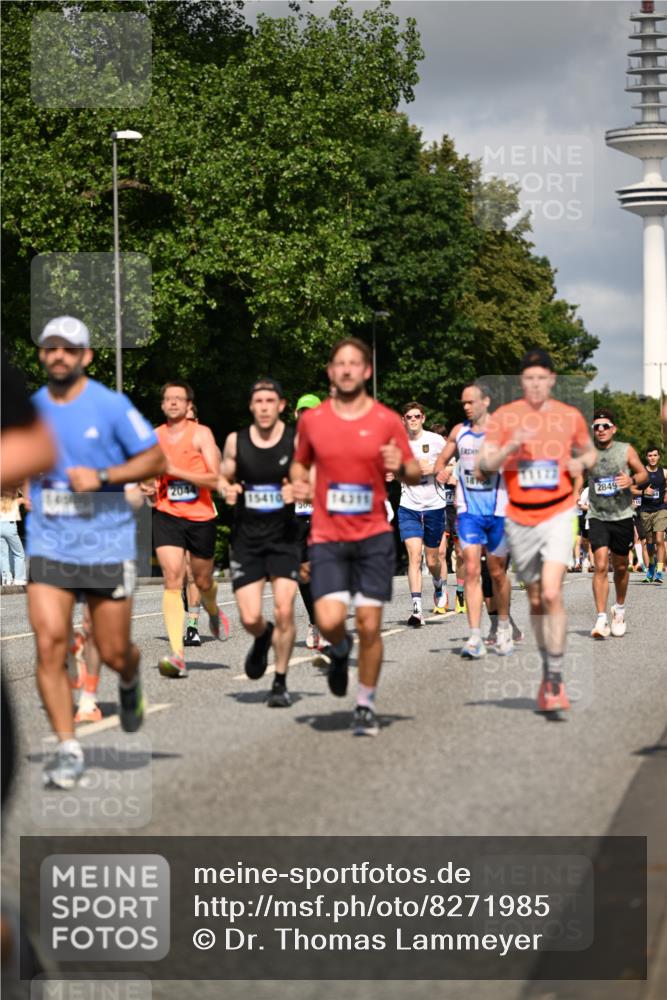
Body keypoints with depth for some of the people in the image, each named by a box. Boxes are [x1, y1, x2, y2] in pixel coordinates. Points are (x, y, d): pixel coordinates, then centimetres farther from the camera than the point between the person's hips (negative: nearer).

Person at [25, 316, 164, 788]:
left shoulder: (111, 405, -6)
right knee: (50, 645, -12)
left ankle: (129, 683, 43)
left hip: (107, 545, -2)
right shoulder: (31, 408, 6)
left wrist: (101, 477, -18)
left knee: (114, 653, 4)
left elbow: (156, 458, -6)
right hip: (48, 547, 2)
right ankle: (68, 749, -2)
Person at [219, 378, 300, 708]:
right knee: (249, 618, -4)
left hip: (284, 536, -1)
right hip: (246, 537, 1)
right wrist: (227, 490, -9)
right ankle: (263, 638, 35)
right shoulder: (236, 441, 1)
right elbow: (223, 477, 14)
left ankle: (280, 682, 7)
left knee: (284, 611, -12)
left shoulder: (296, 440, -4)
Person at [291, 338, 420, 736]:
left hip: (374, 537, 0)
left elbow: (416, 473, 6)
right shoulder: (312, 419, 4)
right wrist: (298, 481, -2)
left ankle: (367, 704, 16)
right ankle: (340, 649, 24)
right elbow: (300, 462, 20)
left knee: (369, 626, -2)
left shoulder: (388, 420, 0)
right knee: (329, 620, -14)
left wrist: (401, 467, -17)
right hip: (327, 537, 1)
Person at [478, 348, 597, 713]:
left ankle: (555, 679, -14)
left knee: (552, 594, -17)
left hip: (557, 515, -1)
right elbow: (483, 464, -2)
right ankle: (547, 668, 27)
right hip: (519, 518, 2)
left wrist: (582, 462, -2)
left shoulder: (570, 416, 5)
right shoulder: (504, 416, 2)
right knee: (535, 599, 11)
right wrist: (510, 447, -20)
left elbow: (590, 451, 21)